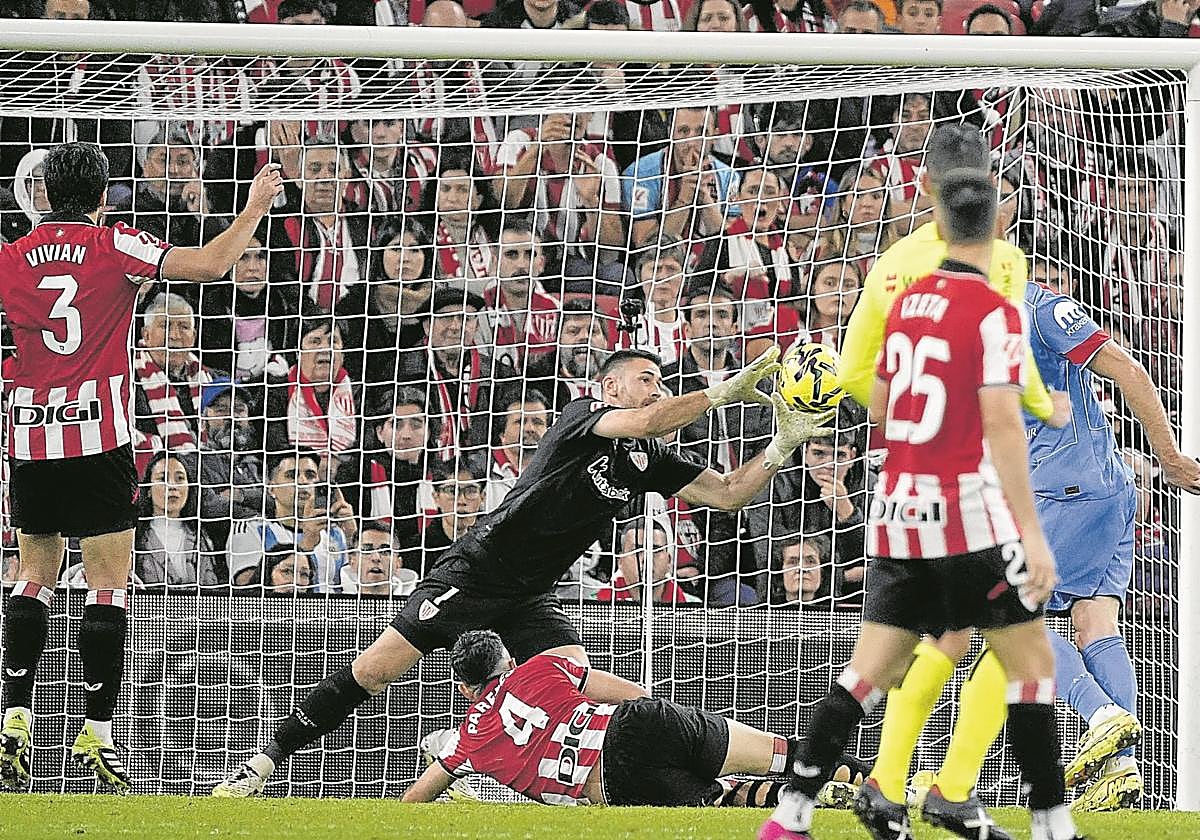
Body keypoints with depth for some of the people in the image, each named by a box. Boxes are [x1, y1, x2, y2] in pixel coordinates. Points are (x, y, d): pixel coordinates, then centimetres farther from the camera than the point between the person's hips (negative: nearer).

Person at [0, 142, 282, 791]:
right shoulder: (115, 246, -4)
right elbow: (209, 265, -8)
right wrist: (255, 208, 4)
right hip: (98, 436, -4)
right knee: (108, 582, -1)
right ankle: (96, 732, -5)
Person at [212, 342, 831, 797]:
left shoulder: (651, 461, 9)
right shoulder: (583, 416, -10)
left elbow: (727, 494, 6)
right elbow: (649, 421, -30)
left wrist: (784, 444, -6)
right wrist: (727, 390, -27)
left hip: (529, 597, 7)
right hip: (475, 570, -7)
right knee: (374, 671, -9)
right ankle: (267, 761, 1)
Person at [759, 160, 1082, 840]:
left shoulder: (907, 301, 9)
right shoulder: (995, 312, -11)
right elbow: (1003, 426, -19)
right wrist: (1032, 535, -20)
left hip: (898, 513, 6)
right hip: (969, 514, -6)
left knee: (874, 669, 9)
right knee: (1032, 662, 3)